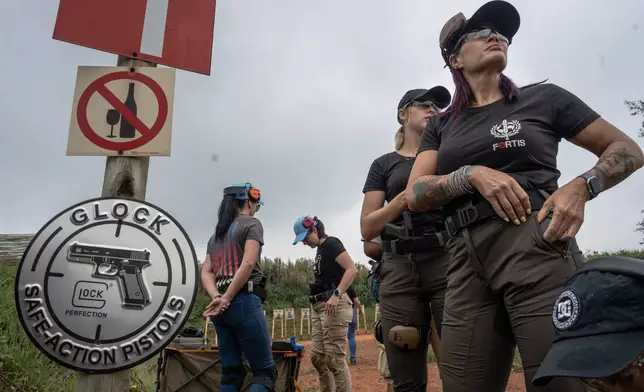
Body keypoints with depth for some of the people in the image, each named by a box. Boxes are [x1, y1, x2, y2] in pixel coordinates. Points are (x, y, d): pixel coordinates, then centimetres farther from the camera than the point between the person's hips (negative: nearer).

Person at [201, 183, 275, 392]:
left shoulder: (216, 234, 22)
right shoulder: (251, 224, 1)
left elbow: (206, 272, 11)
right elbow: (248, 263, -14)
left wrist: (217, 297, -4)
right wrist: (226, 299, -13)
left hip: (219, 308, 7)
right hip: (244, 302, -7)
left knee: (231, 372, 12)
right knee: (265, 370, -3)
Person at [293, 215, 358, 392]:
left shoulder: (331, 243, -8)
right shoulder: (320, 250, 19)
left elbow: (352, 269, -19)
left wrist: (336, 295, -28)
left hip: (334, 304, -10)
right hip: (319, 307, 10)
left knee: (335, 359, -9)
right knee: (317, 357, 11)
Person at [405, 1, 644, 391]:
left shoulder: (543, 98, 12)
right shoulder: (441, 125, 18)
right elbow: (415, 194, 6)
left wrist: (581, 187, -7)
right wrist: (473, 173, -11)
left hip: (536, 248, -2)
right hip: (467, 262, 3)